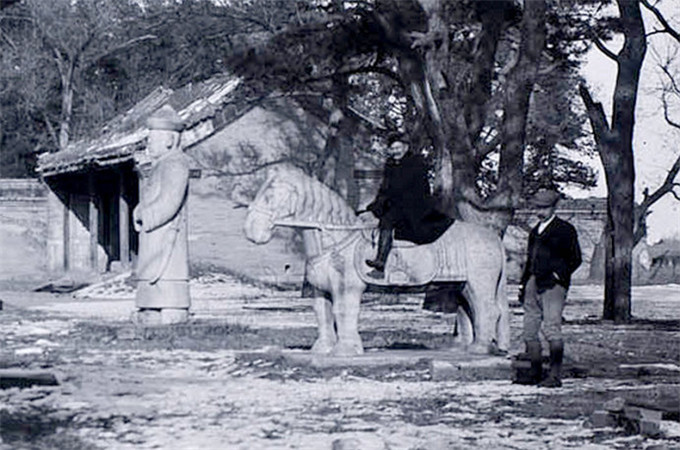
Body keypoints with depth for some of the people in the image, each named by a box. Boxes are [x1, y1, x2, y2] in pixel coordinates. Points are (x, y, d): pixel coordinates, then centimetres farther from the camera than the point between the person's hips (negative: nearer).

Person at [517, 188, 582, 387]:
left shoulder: (565, 229, 0)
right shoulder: (535, 232, 21)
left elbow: (575, 259, -2)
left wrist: (558, 275, -9)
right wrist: (523, 284, 18)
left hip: (553, 284, -7)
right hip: (534, 284, 7)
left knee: (551, 329, -13)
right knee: (529, 331, 4)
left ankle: (555, 375, -12)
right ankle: (535, 373, 12)